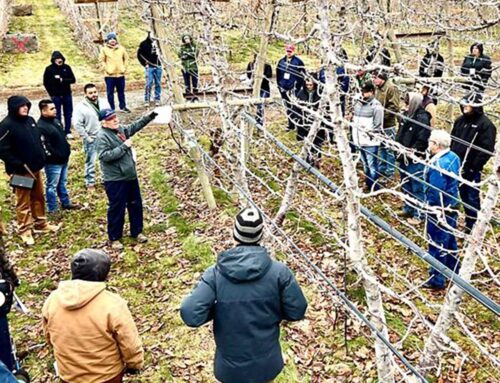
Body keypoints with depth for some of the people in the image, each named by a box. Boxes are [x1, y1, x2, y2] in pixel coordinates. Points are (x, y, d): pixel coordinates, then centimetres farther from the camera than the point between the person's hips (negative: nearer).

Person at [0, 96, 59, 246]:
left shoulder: (30, 120, 7)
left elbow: (38, 141, 19)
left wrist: (42, 158, 10)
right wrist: (18, 165, -21)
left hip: (35, 168, 8)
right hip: (21, 171, -7)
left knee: (38, 197, 18)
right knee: (23, 202, 2)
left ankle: (41, 224, 32)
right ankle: (25, 230, 13)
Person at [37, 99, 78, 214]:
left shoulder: (55, 120, 8)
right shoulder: (41, 127, -22)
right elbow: (44, 146, -26)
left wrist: (67, 151, 15)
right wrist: (56, 156, -20)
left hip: (63, 160, 9)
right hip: (53, 162, -9)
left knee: (62, 183, 23)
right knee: (52, 186, 4)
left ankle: (66, 203, 37)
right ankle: (52, 210, 14)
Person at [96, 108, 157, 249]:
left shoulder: (121, 129, 8)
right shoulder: (102, 136, -16)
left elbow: (135, 126, 22)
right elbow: (105, 155, -26)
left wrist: (150, 116, 12)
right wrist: (124, 146, -23)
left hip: (130, 176, 8)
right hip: (115, 180, -8)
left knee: (136, 205, 16)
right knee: (117, 209, 1)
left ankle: (137, 232, 32)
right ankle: (114, 238, 16)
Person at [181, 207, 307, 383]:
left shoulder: (215, 274, -20)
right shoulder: (278, 271, -18)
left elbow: (190, 315, -25)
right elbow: (297, 311, -10)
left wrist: (218, 309, -5)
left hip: (231, 365, 0)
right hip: (267, 362, 1)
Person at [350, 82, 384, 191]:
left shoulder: (376, 105, -13)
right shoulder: (358, 103, 8)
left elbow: (377, 125, -15)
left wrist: (370, 133, -16)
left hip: (370, 142, -8)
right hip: (359, 140, 8)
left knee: (372, 165, -3)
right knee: (365, 164, 20)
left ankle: (374, 188, 6)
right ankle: (368, 184, 34)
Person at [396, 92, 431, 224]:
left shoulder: (422, 118, -18)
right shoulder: (407, 115, 6)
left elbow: (422, 141, -20)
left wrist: (410, 152, -20)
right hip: (404, 157, 9)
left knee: (417, 187, 2)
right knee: (405, 185, 21)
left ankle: (418, 214, 12)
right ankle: (408, 208, 37)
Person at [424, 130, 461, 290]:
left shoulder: (438, 165, -28)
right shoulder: (453, 157, 0)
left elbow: (435, 193, -24)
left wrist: (430, 208, -11)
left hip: (440, 210, -9)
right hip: (452, 206, 9)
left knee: (437, 245, 3)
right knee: (450, 240, 23)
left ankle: (436, 280, 15)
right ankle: (453, 271, 39)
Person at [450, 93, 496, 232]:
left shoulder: (485, 124, -14)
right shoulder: (460, 120, 8)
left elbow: (487, 149, -16)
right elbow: (452, 141, 16)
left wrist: (474, 167, -18)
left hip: (471, 169, -6)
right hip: (456, 165, 6)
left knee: (472, 197, 1)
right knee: (463, 194, 19)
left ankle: (472, 227, 10)